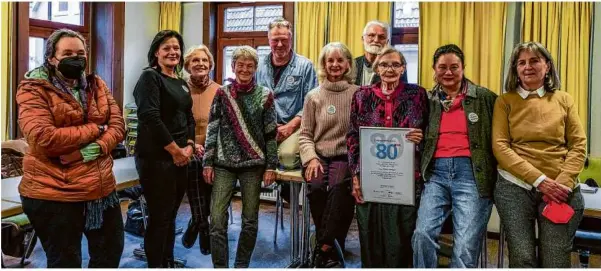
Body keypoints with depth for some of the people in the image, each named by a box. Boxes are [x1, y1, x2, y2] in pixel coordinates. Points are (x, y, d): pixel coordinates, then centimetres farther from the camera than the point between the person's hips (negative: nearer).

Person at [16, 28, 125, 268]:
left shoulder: (97, 85, 8)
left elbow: (118, 125, -2)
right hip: (54, 193, -5)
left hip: (101, 187, 5)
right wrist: (94, 129, -14)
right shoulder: (34, 91, -7)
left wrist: (96, 148, -20)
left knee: (111, 251, 20)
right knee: (65, 263, 11)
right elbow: (43, 139, -22)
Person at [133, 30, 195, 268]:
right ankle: (156, 265, 15)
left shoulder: (182, 83, 16)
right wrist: (175, 150, -15)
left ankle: (169, 262, 29)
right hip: (156, 157, -7)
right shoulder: (150, 77, -7)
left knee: (171, 215, 16)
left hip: (181, 157, 7)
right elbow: (150, 118, -18)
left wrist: (189, 147, -1)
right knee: (159, 217, 0)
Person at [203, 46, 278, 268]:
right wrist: (207, 162, -1)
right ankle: (220, 266, 11)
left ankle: (242, 265, 24)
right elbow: (212, 130, 4)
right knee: (217, 219, -4)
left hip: (253, 164, 0)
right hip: (224, 164, 1)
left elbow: (271, 134, 1)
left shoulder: (265, 95, 1)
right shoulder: (222, 94, 4)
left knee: (250, 220, 7)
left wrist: (271, 166, -3)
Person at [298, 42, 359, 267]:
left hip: (345, 157, -1)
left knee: (339, 187, -32)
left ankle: (324, 248, -20)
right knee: (316, 187, -28)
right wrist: (311, 158, -7)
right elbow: (305, 135, 10)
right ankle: (332, 249, -11)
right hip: (319, 155, 2)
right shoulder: (314, 96, 10)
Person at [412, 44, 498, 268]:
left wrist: (497, 177, -2)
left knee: (465, 247, -5)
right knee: (423, 233, -14)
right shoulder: (429, 100, 13)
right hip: (436, 173, 2)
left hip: (471, 174, -2)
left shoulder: (485, 97, 7)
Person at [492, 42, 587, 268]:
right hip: (515, 187, -1)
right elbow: (500, 146, -5)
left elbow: (578, 145, 5)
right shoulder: (505, 102, 4)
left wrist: (563, 183, -10)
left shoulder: (564, 100, 10)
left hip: (561, 189, 1)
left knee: (556, 262, 1)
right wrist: (540, 180, -14)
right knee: (522, 258, -1)